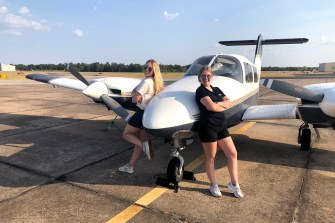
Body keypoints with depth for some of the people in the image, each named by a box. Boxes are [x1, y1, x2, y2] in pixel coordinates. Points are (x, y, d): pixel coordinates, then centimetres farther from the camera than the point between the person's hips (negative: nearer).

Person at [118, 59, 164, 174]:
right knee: (140, 140, 13)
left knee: (126, 134, 11)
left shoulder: (145, 82, -18)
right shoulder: (157, 82, 10)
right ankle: (130, 165, 23)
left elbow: (134, 99, -17)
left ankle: (144, 144, -13)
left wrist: (133, 92, 0)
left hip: (142, 113, -8)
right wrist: (138, 95, 0)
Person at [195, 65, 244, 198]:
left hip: (221, 125, 7)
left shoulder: (217, 90, 16)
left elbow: (229, 102, 7)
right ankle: (213, 185, 23)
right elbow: (212, 107, -20)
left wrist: (217, 103, -11)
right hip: (208, 126, -7)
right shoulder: (200, 91, -7)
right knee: (210, 158, 6)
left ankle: (234, 184, 21)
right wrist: (223, 106, 0)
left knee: (233, 154, 6)